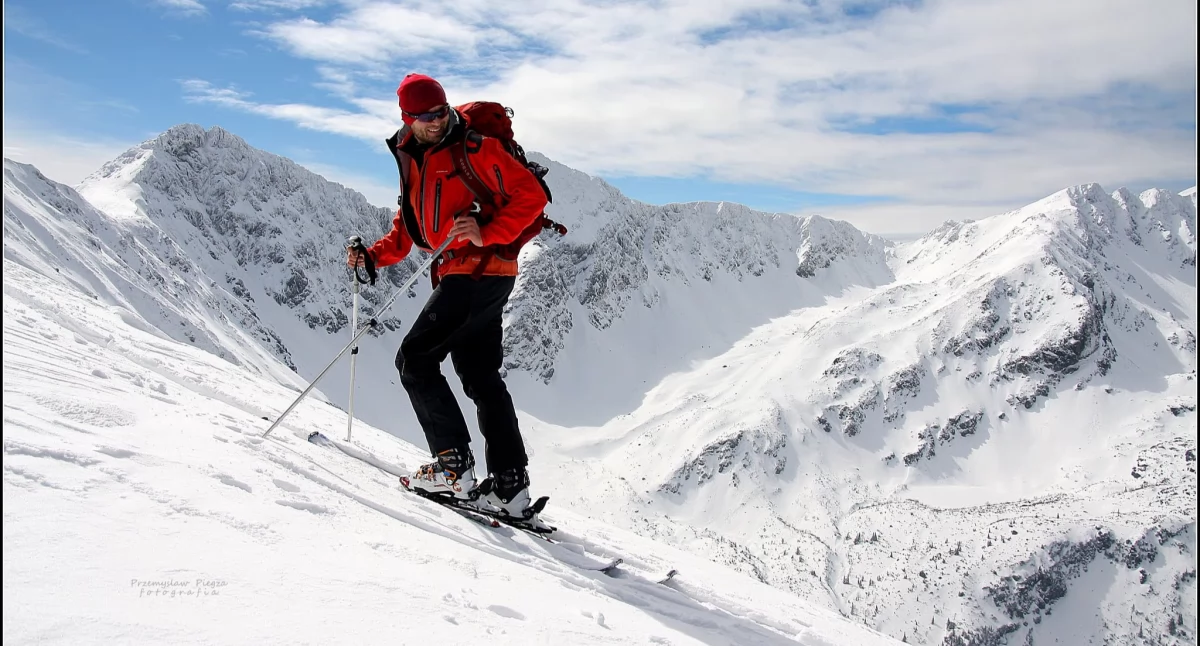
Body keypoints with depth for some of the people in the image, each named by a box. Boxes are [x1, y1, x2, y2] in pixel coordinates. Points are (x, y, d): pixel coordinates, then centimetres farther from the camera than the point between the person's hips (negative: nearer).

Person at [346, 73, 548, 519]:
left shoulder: (475, 148, -6)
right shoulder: (412, 163, 18)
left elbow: (531, 195, -11)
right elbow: (406, 230, 24)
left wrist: (487, 235, -22)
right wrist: (373, 255, 7)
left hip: (481, 271, -9)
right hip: (458, 277, 9)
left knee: (415, 358, -10)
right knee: (481, 378, 7)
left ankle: (454, 464, -6)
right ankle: (510, 484, 11)